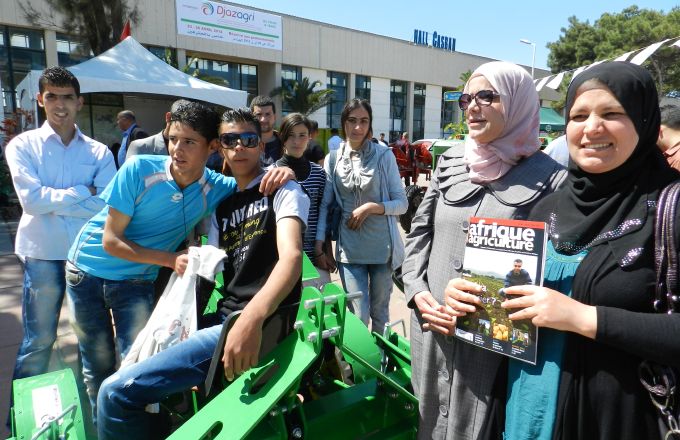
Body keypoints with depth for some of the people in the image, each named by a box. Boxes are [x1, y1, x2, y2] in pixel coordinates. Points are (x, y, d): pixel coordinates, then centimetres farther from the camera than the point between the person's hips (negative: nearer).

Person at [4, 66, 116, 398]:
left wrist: (53, 202, -11)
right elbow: (31, 199, -13)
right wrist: (82, 192, -9)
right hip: (43, 253, -2)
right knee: (38, 340, 7)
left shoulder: (99, 152, 3)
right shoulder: (23, 145, 2)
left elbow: (108, 206, -9)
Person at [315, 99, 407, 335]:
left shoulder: (384, 155, -2)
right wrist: (319, 247, -1)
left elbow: (402, 203, -1)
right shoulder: (332, 158, 2)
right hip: (349, 249, 0)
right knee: (359, 316, 0)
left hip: (382, 247, 0)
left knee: (379, 313, 14)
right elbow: (324, 205, 3)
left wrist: (371, 207, -16)